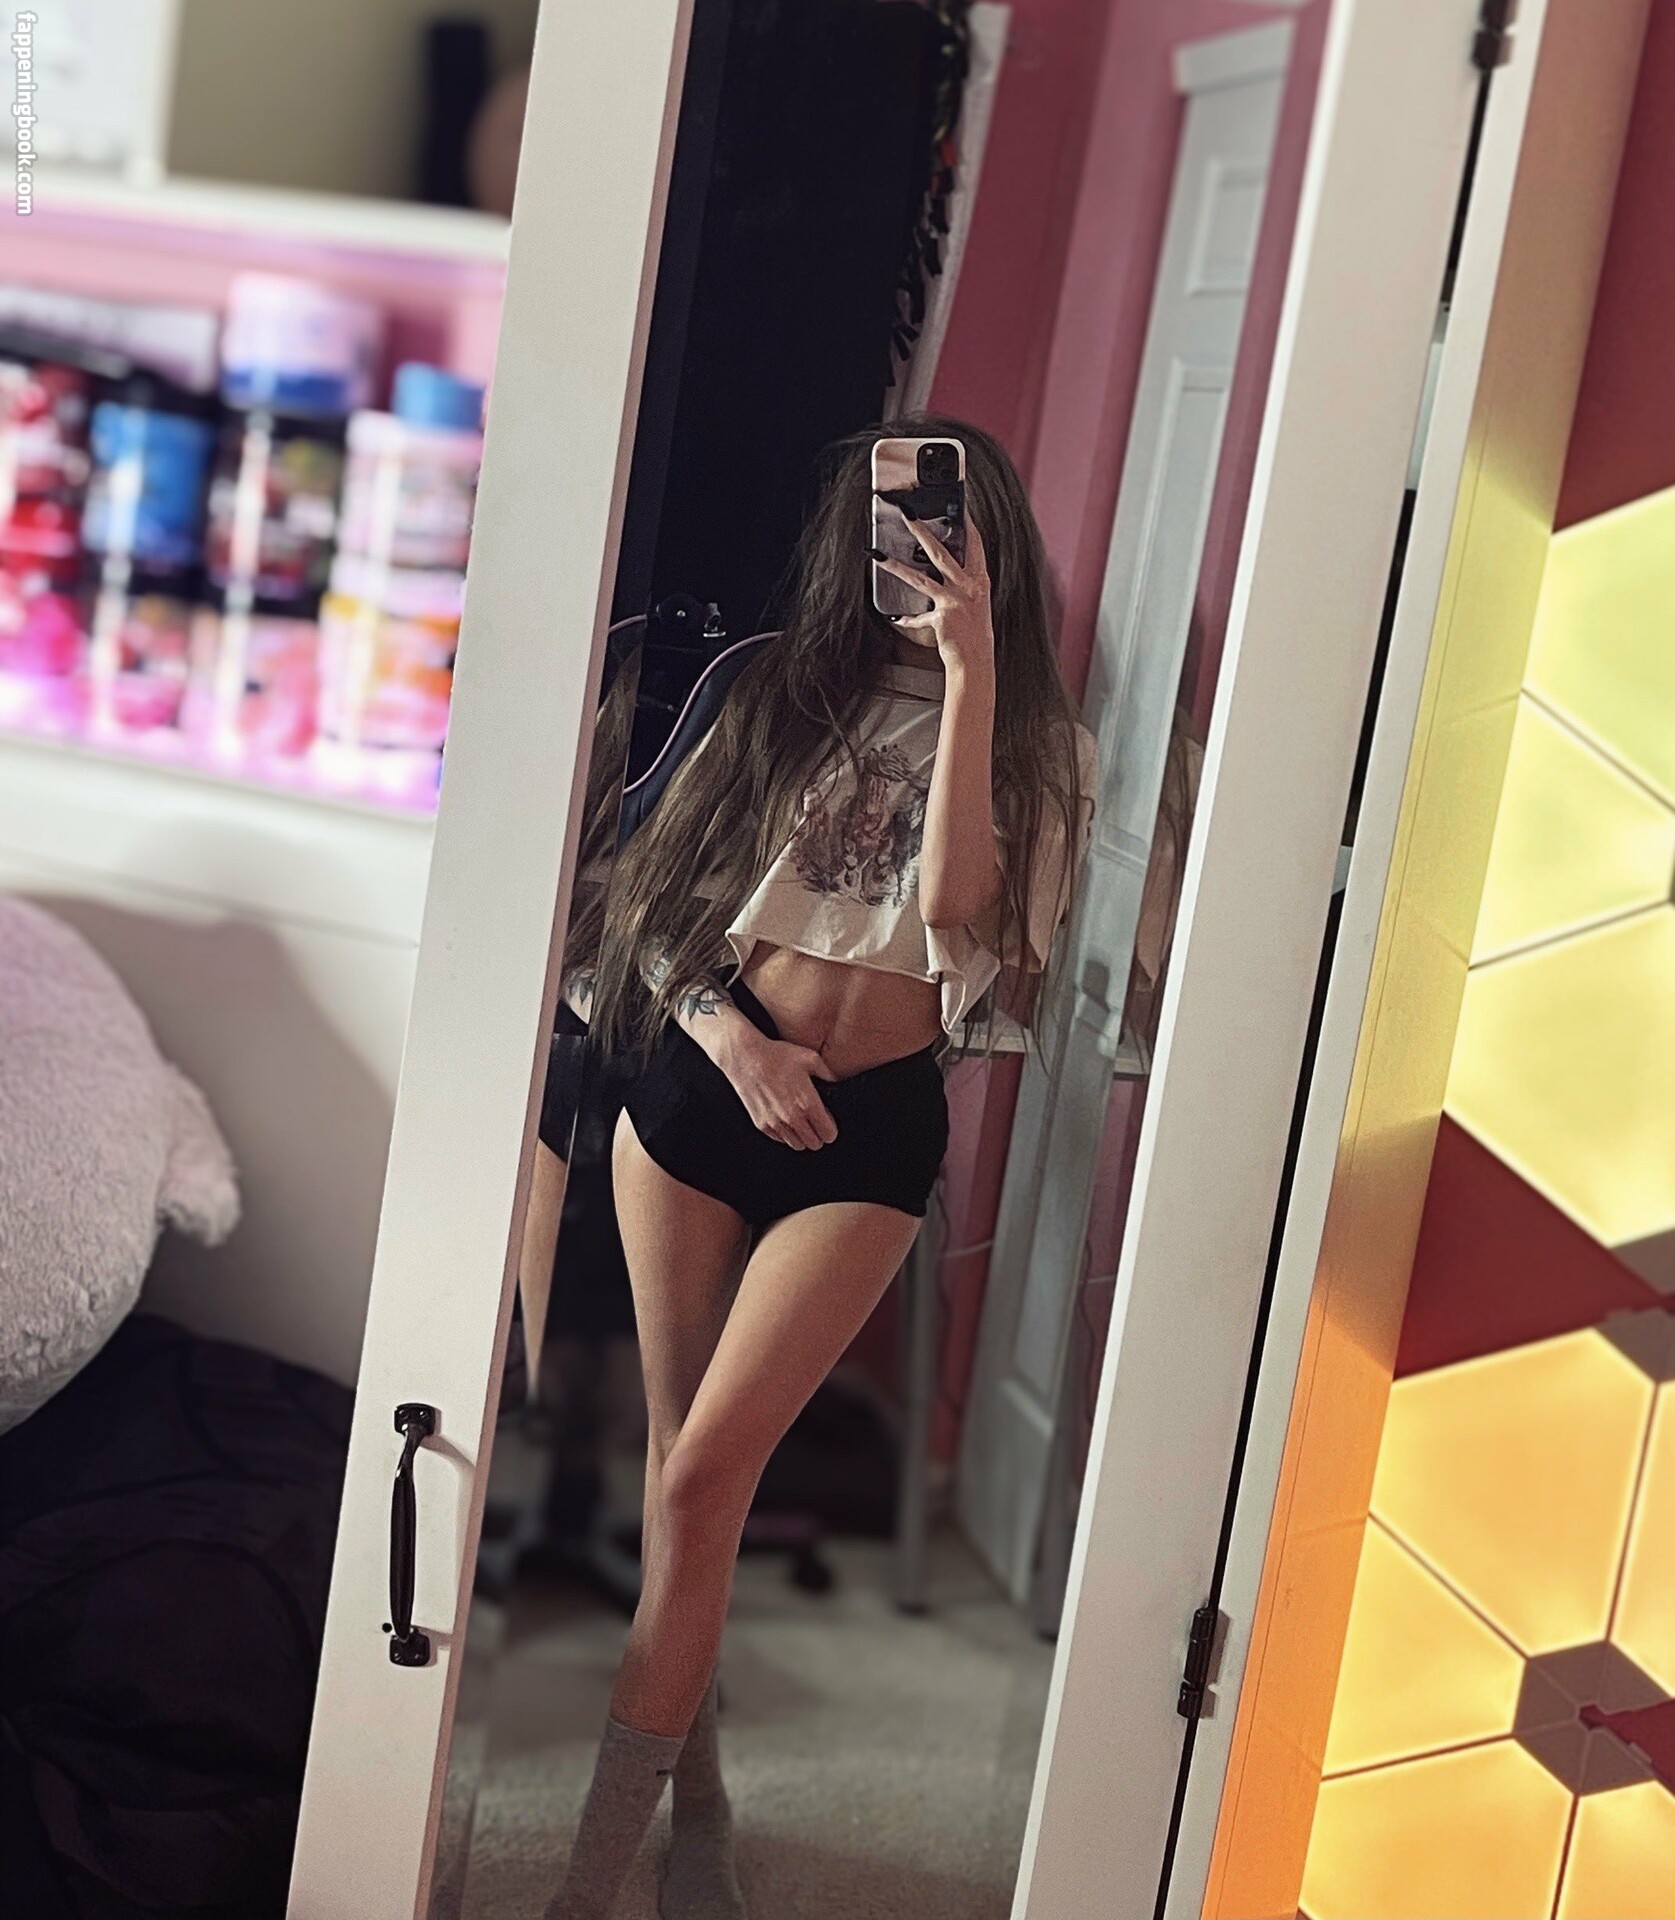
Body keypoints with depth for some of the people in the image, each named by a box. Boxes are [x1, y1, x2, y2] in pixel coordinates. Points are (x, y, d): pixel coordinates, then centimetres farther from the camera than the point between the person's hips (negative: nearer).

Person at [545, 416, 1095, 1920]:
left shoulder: (1043, 746, 3)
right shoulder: (781, 692, 8)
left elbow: (952, 902, -17)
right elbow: (660, 900, 8)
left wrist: (971, 669, -20)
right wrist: (730, 1034, -10)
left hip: (868, 1132, -3)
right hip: (702, 1083, 3)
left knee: (705, 1470, -11)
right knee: (680, 1454, 9)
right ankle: (694, 1786, 28)